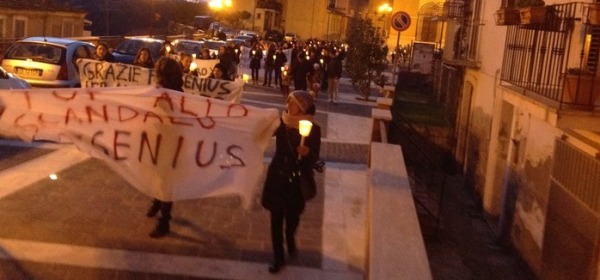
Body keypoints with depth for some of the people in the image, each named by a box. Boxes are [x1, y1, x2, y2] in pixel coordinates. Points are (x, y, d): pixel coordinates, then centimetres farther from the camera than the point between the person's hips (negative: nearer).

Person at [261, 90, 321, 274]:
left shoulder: (313, 129, -12)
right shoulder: (280, 122, -5)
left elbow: (314, 159, -10)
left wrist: (307, 153, -31)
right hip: (277, 175, 2)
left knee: (292, 216, 14)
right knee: (276, 218, 5)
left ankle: (290, 240, 48)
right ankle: (278, 257, 19)